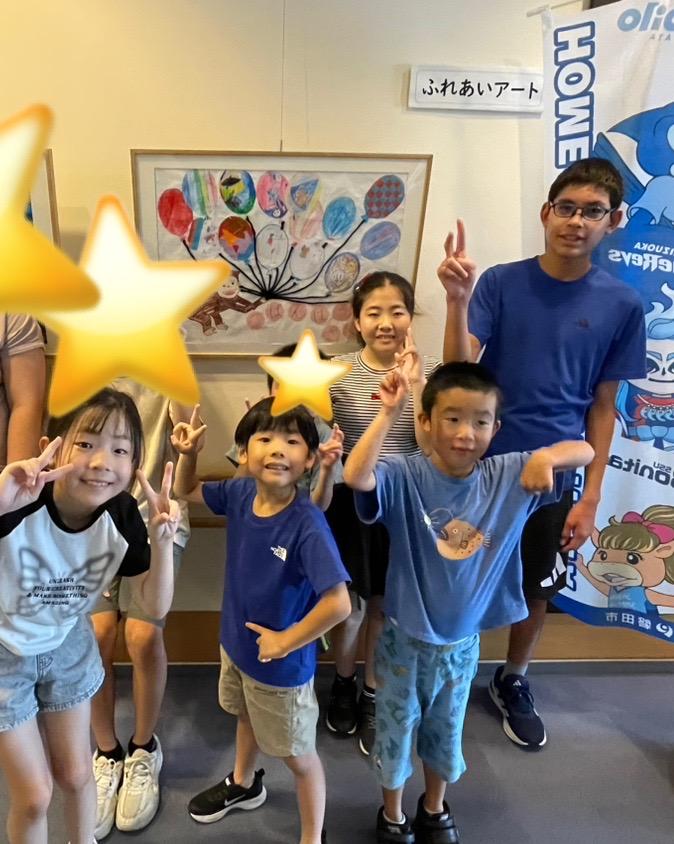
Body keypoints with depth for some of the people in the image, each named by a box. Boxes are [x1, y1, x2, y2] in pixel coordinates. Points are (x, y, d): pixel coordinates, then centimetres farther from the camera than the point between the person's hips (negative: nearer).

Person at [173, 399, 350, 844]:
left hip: (282, 666, -7)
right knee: (247, 718, 35)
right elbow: (187, 490, 4)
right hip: (236, 644, 7)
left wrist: (285, 641, -23)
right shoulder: (240, 493, -15)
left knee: (298, 755, 18)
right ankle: (243, 784, 65)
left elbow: (338, 603, -36)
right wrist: (188, 453, -17)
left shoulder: (307, 524, -34)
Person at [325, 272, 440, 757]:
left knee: (385, 606, 14)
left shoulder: (429, 371, -6)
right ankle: (344, 684, 41)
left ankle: (372, 696, 37)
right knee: (351, 603, 13)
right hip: (350, 502, 0)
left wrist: (413, 382, -24)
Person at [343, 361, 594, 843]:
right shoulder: (406, 477, -23)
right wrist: (389, 413, -39)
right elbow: (355, 477, -42)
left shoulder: (508, 476, -12)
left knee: (446, 733, 26)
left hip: (463, 641, 3)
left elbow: (585, 452, -9)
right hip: (405, 638, -2)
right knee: (396, 732, 20)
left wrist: (547, 456, -30)